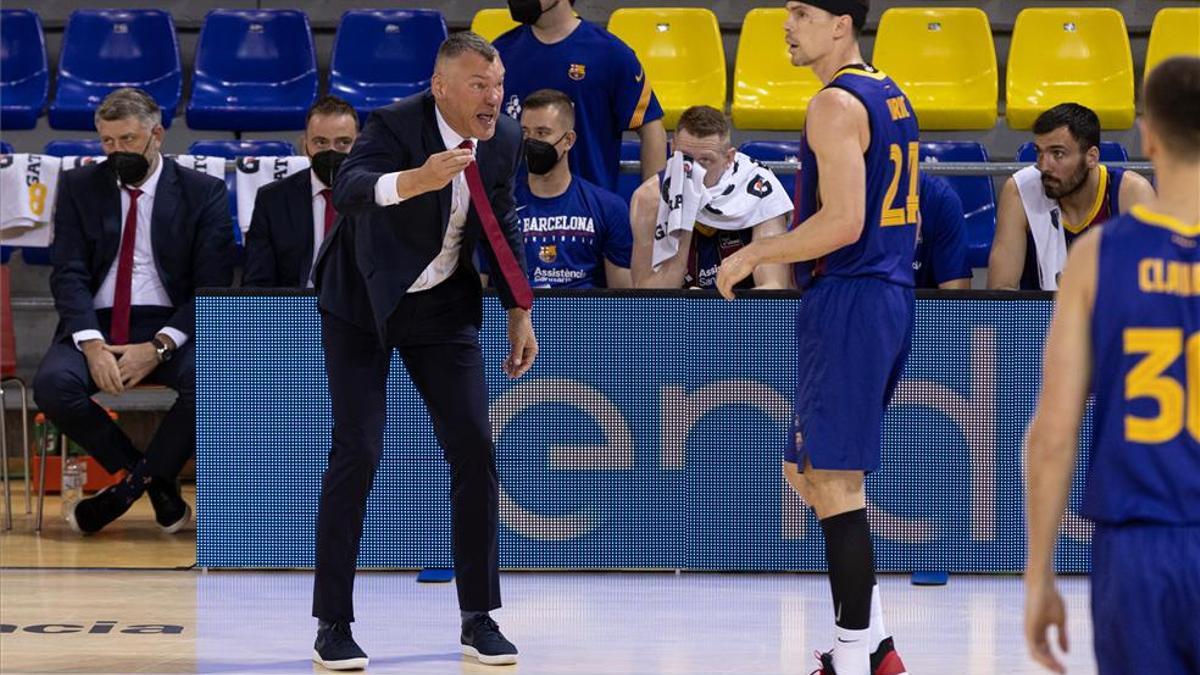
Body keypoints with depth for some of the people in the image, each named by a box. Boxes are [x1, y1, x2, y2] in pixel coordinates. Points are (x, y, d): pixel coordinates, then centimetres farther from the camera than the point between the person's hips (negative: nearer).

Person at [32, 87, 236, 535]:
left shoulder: (204, 193, 4)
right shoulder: (78, 188, 10)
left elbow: (213, 286, -2)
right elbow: (69, 275, 1)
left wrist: (159, 346, -17)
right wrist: (92, 345, -17)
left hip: (171, 328, -1)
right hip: (95, 326, 1)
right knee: (52, 384, -31)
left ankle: (128, 487, -15)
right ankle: (158, 484, -14)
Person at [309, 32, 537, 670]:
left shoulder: (503, 140, -6)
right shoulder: (395, 125, -24)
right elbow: (350, 188, -44)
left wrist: (520, 312, 11)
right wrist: (417, 180, -63)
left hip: (443, 307, 5)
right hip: (362, 303, -5)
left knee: (474, 450, -2)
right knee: (358, 452, -10)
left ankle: (478, 618, 8)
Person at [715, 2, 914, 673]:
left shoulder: (837, 103, -14)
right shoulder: (890, 95, 16)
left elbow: (843, 222, -23)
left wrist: (753, 255, -13)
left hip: (848, 303, -10)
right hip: (890, 293, 10)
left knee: (834, 481, -5)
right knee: (809, 472, 17)